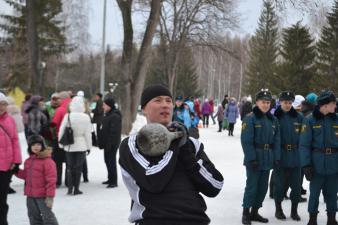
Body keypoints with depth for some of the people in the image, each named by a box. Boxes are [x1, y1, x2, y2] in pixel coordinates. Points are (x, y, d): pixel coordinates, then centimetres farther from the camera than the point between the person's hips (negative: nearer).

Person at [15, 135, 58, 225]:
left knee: (47, 216, -1)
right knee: (33, 216, 16)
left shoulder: (47, 161, -15)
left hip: (42, 195, -8)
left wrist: (50, 196, -19)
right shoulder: (28, 161, 10)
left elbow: (51, 180, -17)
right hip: (30, 195, 8)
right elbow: (25, 175, 20)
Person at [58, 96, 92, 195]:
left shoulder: (67, 116, -7)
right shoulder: (86, 117, -8)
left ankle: (70, 188, 6)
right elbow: (88, 134, -4)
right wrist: (89, 146, 5)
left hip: (69, 146, 1)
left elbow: (61, 131, -2)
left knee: (70, 167, 10)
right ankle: (76, 189, 9)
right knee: (78, 167, 7)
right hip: (81, 146, -1)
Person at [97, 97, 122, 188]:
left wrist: (109, 144, -24)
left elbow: (114, 132, -23)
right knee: (107, 161, 17)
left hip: (112, 144, -10)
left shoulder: (115, 116, -18)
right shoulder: (108, 115, 14)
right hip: (107, 143, 10)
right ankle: (111, 179, 28)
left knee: (111, 161, -6)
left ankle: (114, 181, 1)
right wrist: (102, 142, 18)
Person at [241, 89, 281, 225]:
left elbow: (276, 141, 10)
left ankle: (255, 212, 24)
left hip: (267, 159, 6)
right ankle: (246, 213, 12)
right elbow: (246, 141, -14)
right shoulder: (250, 118, -9)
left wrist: (277, 157, 1)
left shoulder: (273, 120, 10)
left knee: (263, 187, 10)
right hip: (254, 158, -6)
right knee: (252, 186, -2)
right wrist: (251, 158, -19)